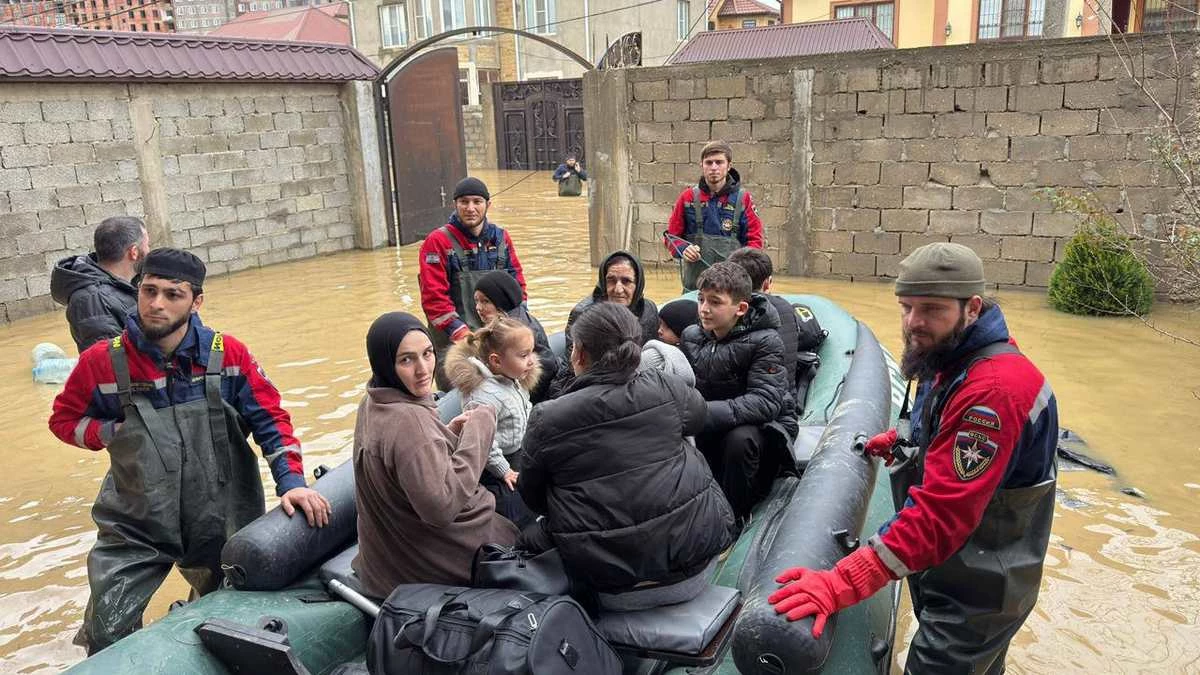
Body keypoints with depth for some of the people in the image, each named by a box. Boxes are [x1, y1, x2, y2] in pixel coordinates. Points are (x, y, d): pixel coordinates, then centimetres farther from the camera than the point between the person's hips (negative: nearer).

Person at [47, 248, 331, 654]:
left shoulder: (227, 355, -10)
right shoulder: (102, 362, -10)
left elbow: (270, 419, -5)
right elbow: (65, 418, 6)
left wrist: (291, 480, -16)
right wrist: (113, 433, -13)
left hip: (220, 520, 1)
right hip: (134, 525, -1)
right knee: (106, 635, 3)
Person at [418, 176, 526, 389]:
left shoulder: (500, 238, 9)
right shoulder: (438, 242, -6)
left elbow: (518, 283, 14)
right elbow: (433, 298, -11)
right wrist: (463, 334, -18)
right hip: (454, 342, -4)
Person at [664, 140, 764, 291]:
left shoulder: (742, 198, 1)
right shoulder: (688, 197, 5)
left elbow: (754, 240, 3)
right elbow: (671, 235, 11)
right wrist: (683, 249, -11)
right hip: (693, 284, 2)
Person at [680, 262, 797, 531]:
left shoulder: (764, 340, -20)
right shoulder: (692, 336, -1)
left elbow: (766, 401, -32)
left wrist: (705, 413, -42)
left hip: (765, 426, -5)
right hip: (713, 428, 5)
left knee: (739, 439, -36)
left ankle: (735, 519, -13)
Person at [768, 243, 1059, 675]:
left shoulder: (994, 388, -32)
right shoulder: (952, 358, 0)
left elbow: (942, 512, -37)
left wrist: (843, 584, -39)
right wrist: (904, 441, 8)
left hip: (976, 591, -9)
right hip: (947, 567, 9)